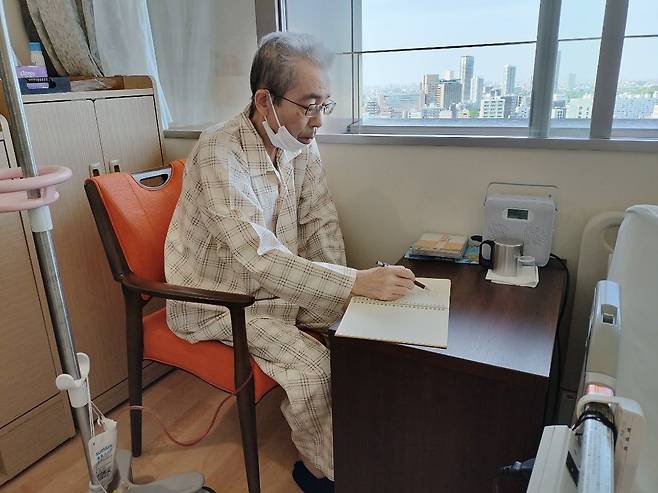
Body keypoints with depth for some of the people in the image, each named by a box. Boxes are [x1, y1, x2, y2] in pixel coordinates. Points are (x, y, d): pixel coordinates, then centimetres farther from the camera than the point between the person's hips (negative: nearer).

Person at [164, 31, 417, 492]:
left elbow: (320, 223, -3)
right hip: (215, 299, -6)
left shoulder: (303, 144, -6)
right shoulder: (219, 156, -29)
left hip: (280, 282, 7)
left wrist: (343, 292, -14)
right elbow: (261, 259, -36)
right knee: (311, 364, -23)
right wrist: (357, 283, -40)